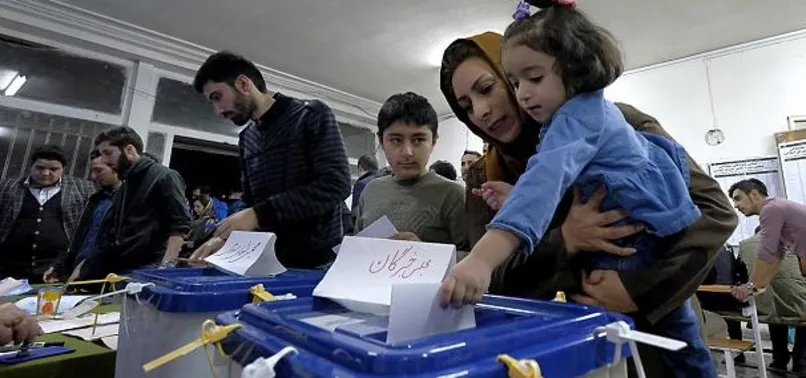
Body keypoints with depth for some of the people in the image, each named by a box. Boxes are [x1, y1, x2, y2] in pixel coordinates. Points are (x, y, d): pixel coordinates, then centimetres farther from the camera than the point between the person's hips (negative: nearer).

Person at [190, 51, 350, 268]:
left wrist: (259, 214, -21)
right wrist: (225, 237, -3)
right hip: (273, 261, 6)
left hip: (323, 259, -6)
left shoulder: (312, 114, -7)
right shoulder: (246, 139, 13)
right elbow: (251, 202, 17)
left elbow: (335, 185, -20)